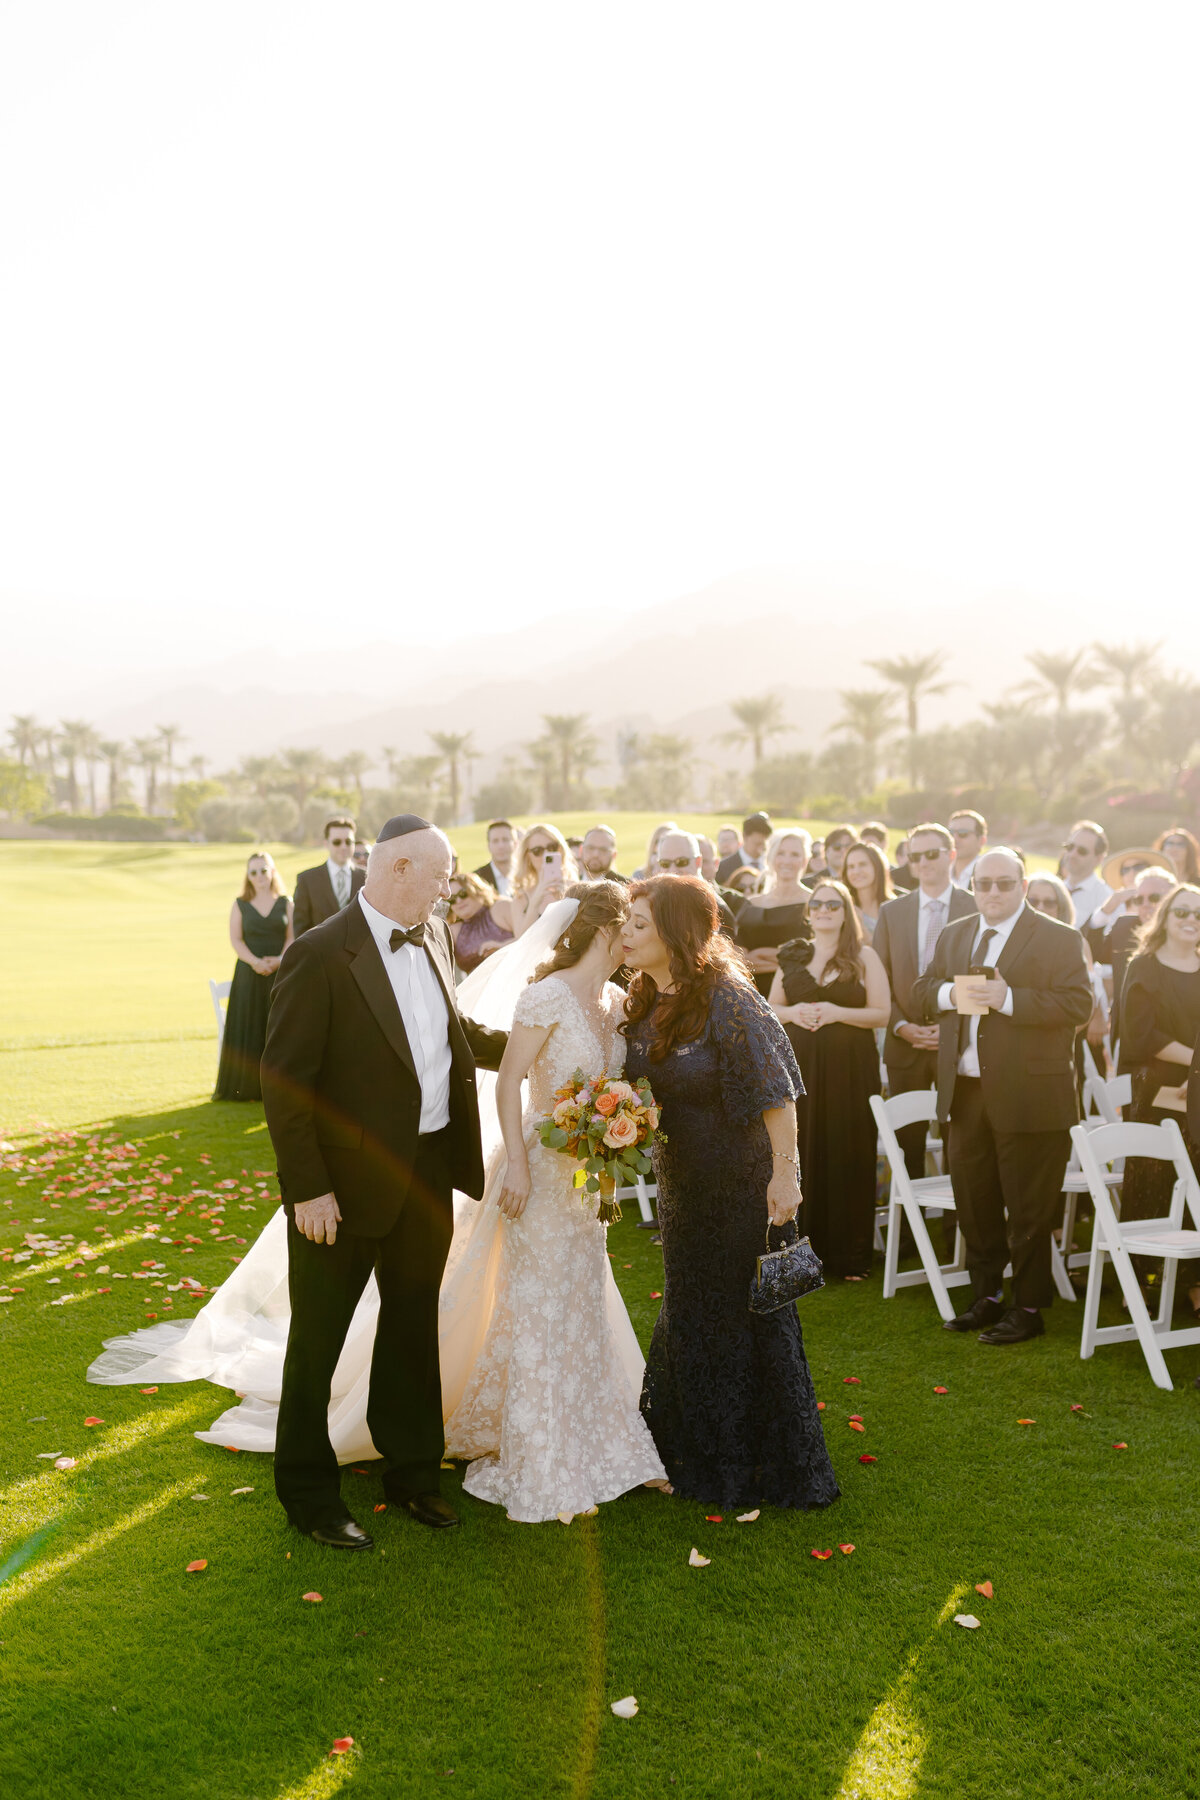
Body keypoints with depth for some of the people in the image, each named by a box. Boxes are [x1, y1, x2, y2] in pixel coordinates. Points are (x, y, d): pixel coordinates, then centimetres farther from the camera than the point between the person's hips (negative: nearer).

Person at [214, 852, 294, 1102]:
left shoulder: (285, 903, 8)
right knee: (248, 1027, -1)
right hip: (249, 974, 0)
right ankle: (245, 1087, 4)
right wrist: (255, 962, -16)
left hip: (280, 972, 0)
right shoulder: (241, 904, 7)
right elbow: (235, 939, 0)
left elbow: (292, 936, 3)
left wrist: (279, 959, -14)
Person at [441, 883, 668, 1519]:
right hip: (543, 1168, -8)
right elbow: (509, 1081, -16)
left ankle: (589, 1444, 32)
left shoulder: (616, 1001, 5)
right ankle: (540, 1469, 18)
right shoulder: (548, 996, -18)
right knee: (539, 1309, 4)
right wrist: (516, 1163, -19)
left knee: (582, 1308, 17)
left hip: (588, 1174, 8)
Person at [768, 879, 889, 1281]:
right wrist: (793, 1012, -7)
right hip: (799, 1066, 2)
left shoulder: (864, 957, 2)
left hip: (850, 1068, -2)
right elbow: (770, 1009, 14)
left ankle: (848, 1254, 8)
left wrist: (836, 1013, -16)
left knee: (847, 1154, -1)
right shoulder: (792, 955, 11)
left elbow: (882, 1014, -3)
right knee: (803, 1153, 1)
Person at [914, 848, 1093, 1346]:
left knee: (1028, 1211, 3)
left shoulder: (1059, 939, -4)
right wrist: (951, 992, -11)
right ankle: (987, 1297, 29)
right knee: (973, 1205, 14)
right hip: (966, 1093, 6)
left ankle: (1028, 1309, 16)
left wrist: (1009, 999, -23)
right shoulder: (953, 935, 14)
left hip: (1029, 1095, -6)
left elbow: (1078, 1004, -14)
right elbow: (923, 991, 12)